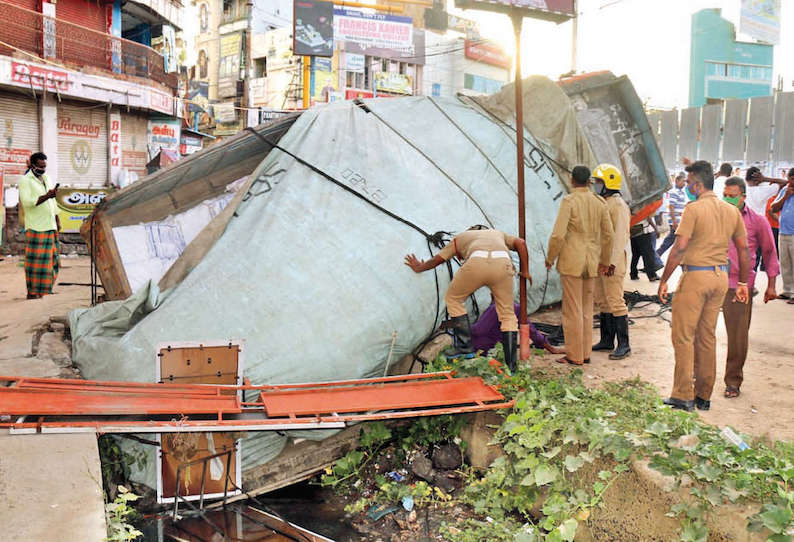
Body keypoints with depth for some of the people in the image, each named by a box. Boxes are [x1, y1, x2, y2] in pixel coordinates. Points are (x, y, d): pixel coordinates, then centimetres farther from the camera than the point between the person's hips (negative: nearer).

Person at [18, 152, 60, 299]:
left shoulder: (47, 179, 18)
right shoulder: (25, 180, -5)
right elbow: (26, 201, -17)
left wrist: (57, 220, 20)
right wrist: (47, 196, -25)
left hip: (50, 226, 7)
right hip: (35, 227, -7)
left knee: (51, 258, 8)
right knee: (36, 260, -7)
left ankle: (44, 289, 17)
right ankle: (32, 292, -3)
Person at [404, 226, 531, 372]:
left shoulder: (459, 238, 38)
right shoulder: (498, 234, 41)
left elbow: (437, 259, 44)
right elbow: (521, 243, 23)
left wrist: (419, 268, 62)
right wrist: (525, 271, 28)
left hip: (477, 263, -2)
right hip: (503, 262, 2)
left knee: (453, 299, 24)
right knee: (507, 315, 14)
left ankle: (465, 346, 20)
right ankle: (511, 365, 14)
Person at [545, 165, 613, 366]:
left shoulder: (569, 201, -12)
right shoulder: (599, 202, 4)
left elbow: (558, 234, -17)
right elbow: (608, 234, 8)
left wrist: (550, 257, -3)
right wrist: (604, 261, 20)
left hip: (571, 262, -6)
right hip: (591, 262, 6)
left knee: (572, 310, 1)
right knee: (586, 309, 14)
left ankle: (574, 356, 6)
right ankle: (585, 353, 19)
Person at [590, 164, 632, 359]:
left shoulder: (619, 205, -12)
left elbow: (621, 236, -18)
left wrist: (613, 262, -24)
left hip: (612, 262, -10)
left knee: (615, 302, -8)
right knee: (602, 302, 12)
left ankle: (624, 345, -3)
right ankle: (607, 340, 21)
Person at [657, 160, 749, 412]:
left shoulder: (694, 209, -12)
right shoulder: (732, 211, 9)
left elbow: (679, 249, -17)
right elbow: (744, 249, 12)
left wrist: (663, 281, -10)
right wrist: (742, 283, 20)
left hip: (695, 277, -7)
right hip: (721, 277, 7)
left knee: (683, 336, 0)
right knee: (707, 336, 14)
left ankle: (684, 396, 1)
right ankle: (704, 396, 20)